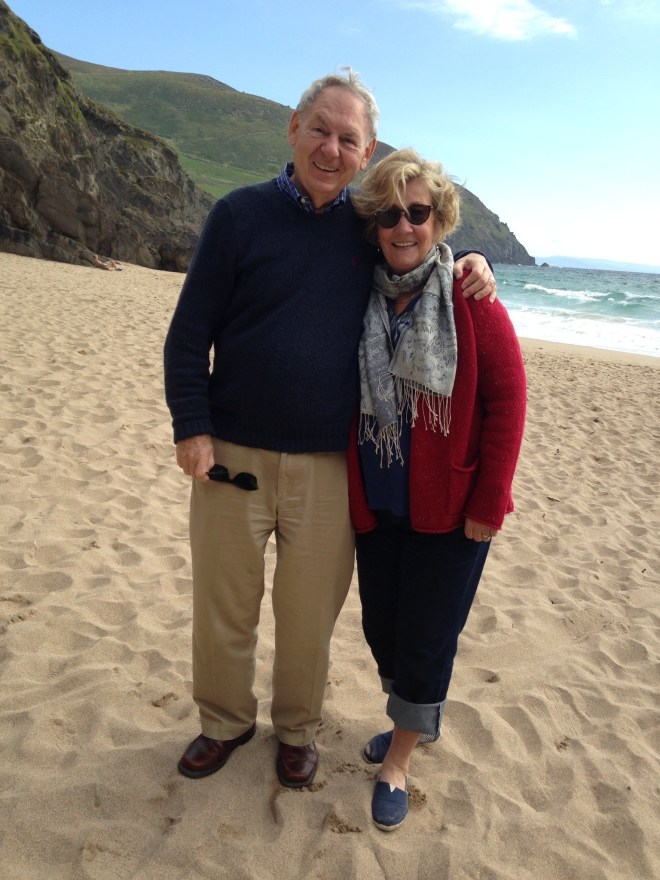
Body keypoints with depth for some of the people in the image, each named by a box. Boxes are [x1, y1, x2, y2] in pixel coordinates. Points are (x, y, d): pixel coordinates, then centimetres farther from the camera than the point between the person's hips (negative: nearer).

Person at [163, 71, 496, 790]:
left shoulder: (368, 226, 6)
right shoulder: (240, 213, -2)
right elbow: (189, 332, -2)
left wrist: (468, 265, 2)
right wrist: (191, 428, -9)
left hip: (327, 464, 2)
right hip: (233, 455, -1)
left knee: (309, 614, 12)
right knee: (221, 604, 11)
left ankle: (296, 729, 36)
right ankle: (225, 721, 36)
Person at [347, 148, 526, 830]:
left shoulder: (473, 304, -11)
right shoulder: (358, 303, -1)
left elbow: (507, 403, -10)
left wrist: (488, 504, -11)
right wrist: (347, 492, 4)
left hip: (450, 511, -4)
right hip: (376, 505, 4)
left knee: (427, 636, 7)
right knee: (381, 624, 17)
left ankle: (398, 762, 29)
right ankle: (418, 722, 44)